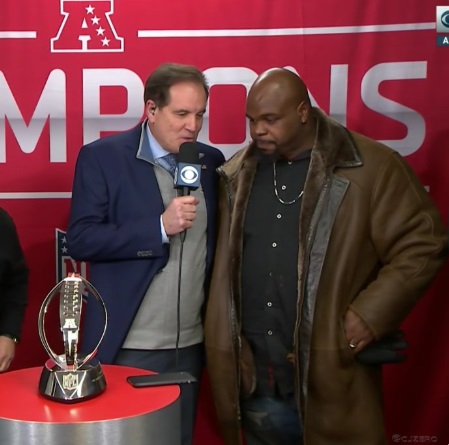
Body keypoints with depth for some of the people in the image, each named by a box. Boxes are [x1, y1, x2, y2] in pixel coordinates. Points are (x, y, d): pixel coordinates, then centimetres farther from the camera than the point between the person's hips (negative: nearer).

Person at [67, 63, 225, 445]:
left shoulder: (211, 161, 6)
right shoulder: (102, 156, -8)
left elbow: (216, 241, 12)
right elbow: (80, 240, -14)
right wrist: (160, 226, -22)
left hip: (191, 343, 4)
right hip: (129, 347, -4)